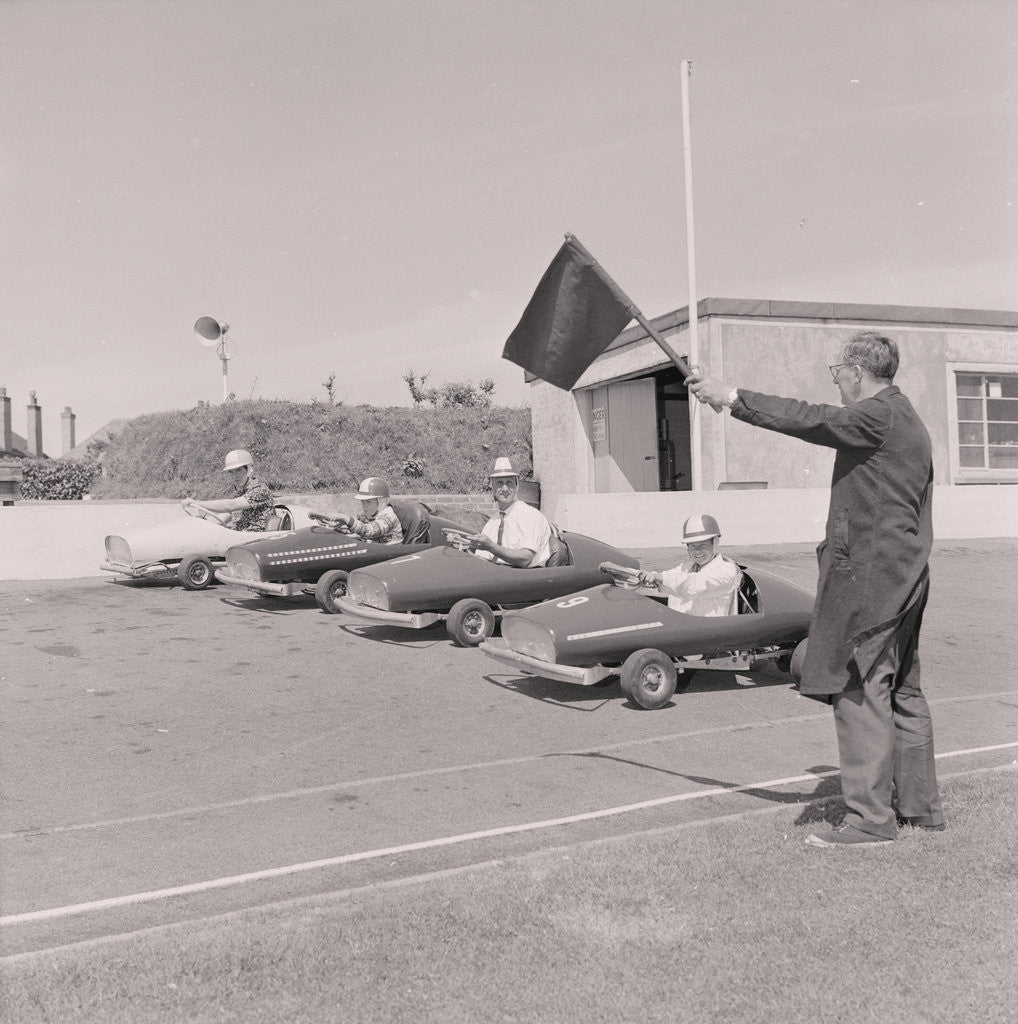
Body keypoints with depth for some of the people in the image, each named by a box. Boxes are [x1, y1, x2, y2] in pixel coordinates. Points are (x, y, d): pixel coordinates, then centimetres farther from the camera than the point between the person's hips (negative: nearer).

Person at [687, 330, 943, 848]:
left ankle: (870, 817, -1)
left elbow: (808, 420, -23)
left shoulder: (877, 416, -13)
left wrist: (731, 397, -18)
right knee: (902, 691, 15)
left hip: (868, 573, -10)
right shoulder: (903, 417, 18)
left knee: (859, 690, -6)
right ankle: (920, 804, 25)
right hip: (903, 575, 10)